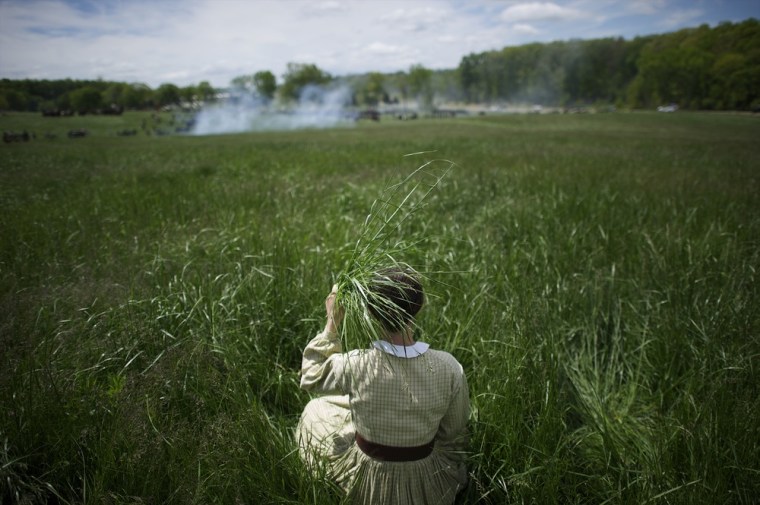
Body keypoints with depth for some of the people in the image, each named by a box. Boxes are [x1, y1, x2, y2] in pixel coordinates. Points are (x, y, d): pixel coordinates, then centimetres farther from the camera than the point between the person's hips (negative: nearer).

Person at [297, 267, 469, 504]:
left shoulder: (357, 366, -30)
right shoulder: (448, 367, -25)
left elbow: (311, 376, -7)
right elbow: (454, 430, -7)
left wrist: (332, 324, -6)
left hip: (367, 481, -1)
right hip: (428, 485, 2)